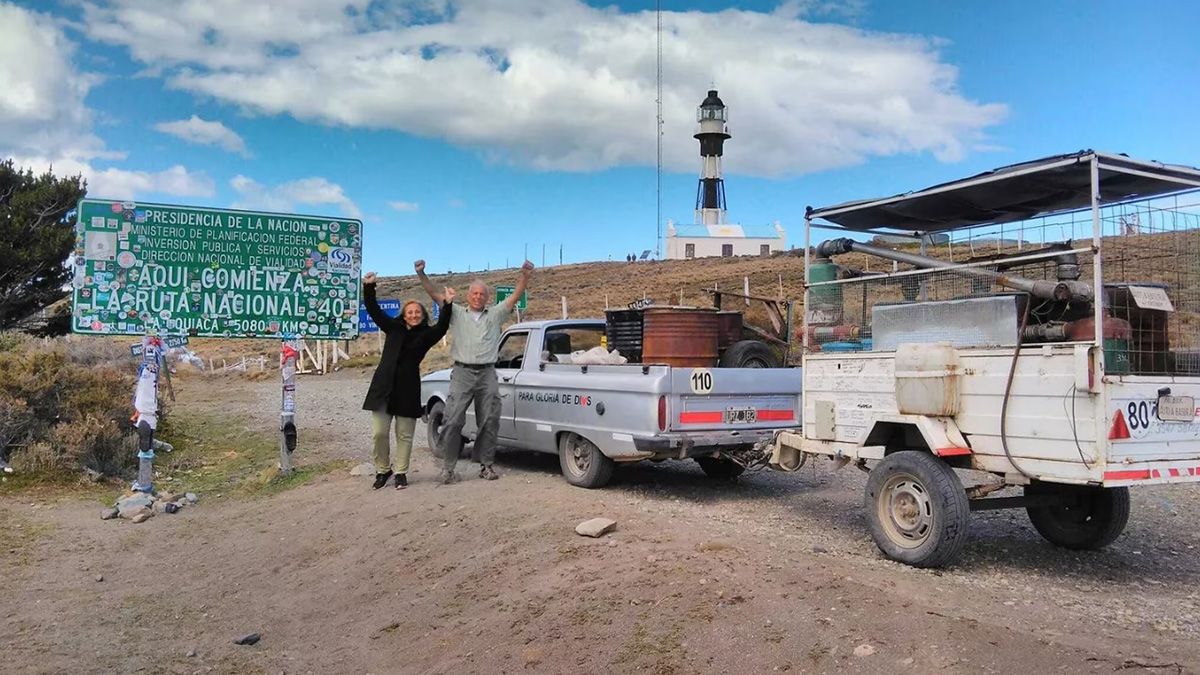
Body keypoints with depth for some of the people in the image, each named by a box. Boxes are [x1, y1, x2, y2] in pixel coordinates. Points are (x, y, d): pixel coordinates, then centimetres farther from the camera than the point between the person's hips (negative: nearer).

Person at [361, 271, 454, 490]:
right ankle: (382, 470, 16)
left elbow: (442, 327, -14)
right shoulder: (393, 328, 11)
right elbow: (374, 311, 9)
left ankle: (400, 472, 15)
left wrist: (447, 304, -24)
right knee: (379, 433, -2)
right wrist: (368, 287, -1)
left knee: (404, 435, 4)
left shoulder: (426, 335, 4)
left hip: (408, 389, -1)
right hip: (383, 387, 1)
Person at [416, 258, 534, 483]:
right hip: (462, 374, -1)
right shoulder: (457, 313, 11)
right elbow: (435, 294, 4)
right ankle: (447, 467, 0)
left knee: (489, 422, 6)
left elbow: (516, 296, 5)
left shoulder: (496, 314, 13)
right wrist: (421, 274, -8)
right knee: (453, 421, -6)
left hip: (487, 374, 2)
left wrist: (525, 276, -10)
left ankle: (486, 465, 17)